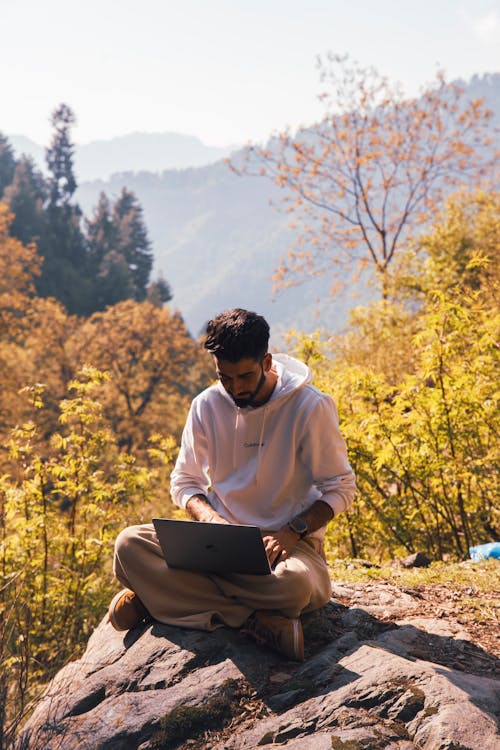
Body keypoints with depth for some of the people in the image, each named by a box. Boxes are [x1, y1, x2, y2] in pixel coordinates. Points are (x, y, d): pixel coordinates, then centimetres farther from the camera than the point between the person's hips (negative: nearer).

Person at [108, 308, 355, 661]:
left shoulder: (311, 407, -8)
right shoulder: (207, 406, 2)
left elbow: (340, 488, -3)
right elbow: (184, 482, 12)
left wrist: (293, 533, -19)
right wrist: (209, 516, -12)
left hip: (290, 542, -3)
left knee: (293, 585, -41)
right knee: (130, 543, -22)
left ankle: (163, 593, -22)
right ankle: (253, 619, -26)